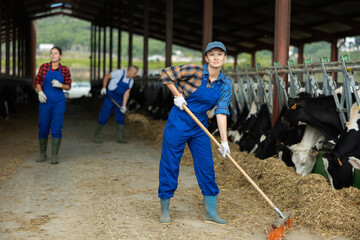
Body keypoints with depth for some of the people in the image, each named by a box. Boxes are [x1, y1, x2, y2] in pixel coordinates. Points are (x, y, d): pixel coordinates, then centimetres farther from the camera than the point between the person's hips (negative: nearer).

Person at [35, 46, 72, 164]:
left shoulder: (65, 70, -1)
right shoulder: (44, 67, 1)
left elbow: (68, 86, 5)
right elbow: (38, 81, 9)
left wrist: (60, 85, -15)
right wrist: (40, 92, -8)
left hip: (59, 102, -1)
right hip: (45, 102, 1)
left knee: (56, 128, -4)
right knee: (43, 128, 5)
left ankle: (54, 156, 4)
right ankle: (42, 154, 21)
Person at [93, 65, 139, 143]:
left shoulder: (131, 81, 0)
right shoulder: (119, 73, -19)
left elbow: (126, 93, -2)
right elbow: (107, 76, -6)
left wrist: (124, 106, -9)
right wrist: (104, 88, -9)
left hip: (119, 100, 6)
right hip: (110, 97, -6)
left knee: (120, 118, 1)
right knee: (104, 117, -4)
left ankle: (120, 138, 6)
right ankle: (96, 136, 8)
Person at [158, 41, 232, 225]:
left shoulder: (225, 84, -2)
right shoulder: (194, 71, -14)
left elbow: (221, 112, -7)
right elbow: (165, 74, -8)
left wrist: (224, 141, -14)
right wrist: (177, 95, -12)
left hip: (200, 127, 4)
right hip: (178, 123, -4)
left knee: (207, 168, 5)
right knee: (170, 166, 1)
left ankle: (210, 212, 17)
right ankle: (164, 211, 16)